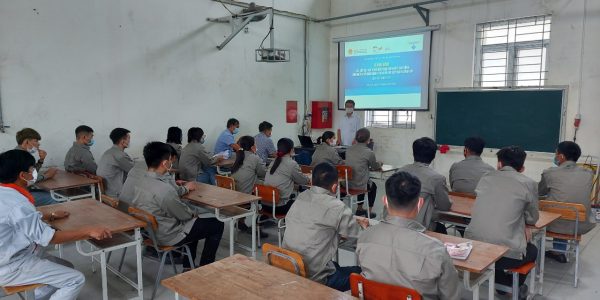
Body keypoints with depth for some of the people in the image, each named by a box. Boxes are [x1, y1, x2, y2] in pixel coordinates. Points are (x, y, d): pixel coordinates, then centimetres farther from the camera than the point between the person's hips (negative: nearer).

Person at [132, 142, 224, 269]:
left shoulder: (142, 181, -5)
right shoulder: (164, 189, -32)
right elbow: (183, 214, -18)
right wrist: (192, 213, 2)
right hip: (168, 236, -9)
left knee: (195, 221, 30)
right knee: (217, 225, 2)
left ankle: (188, 266, 33)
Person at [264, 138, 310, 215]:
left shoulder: (274, 162, 10)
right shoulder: (292, 164, -11)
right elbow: (303, 181, 3)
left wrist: (306, 179, 31)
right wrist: (309, 179, 27)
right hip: (279, 207, -7)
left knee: (293, 197, 27)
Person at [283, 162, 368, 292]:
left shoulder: (300, 198, 2)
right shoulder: (337, 207, -17)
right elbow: (359, 237, -3)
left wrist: (354, 220, 22)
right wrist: (363, 227, 19)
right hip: (315, 278, -7)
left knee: (336, 266, 30)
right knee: (360, 272, 15)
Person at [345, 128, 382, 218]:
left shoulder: (349, 149, 2)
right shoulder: (369, 152, -14)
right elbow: (375, 167, 5)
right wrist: (380, 164, 28)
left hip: (347, 182, 5)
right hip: (359, 184, -5)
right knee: (373, 186, 28)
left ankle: (359, 209, 43)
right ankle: (369, 212, 33)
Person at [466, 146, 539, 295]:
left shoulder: (486, 177, 9)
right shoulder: (529, 183, 0)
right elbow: (533, 218, 13)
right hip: (506, 252, -4)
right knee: (532, 250, 31)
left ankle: (503, 282, 48)